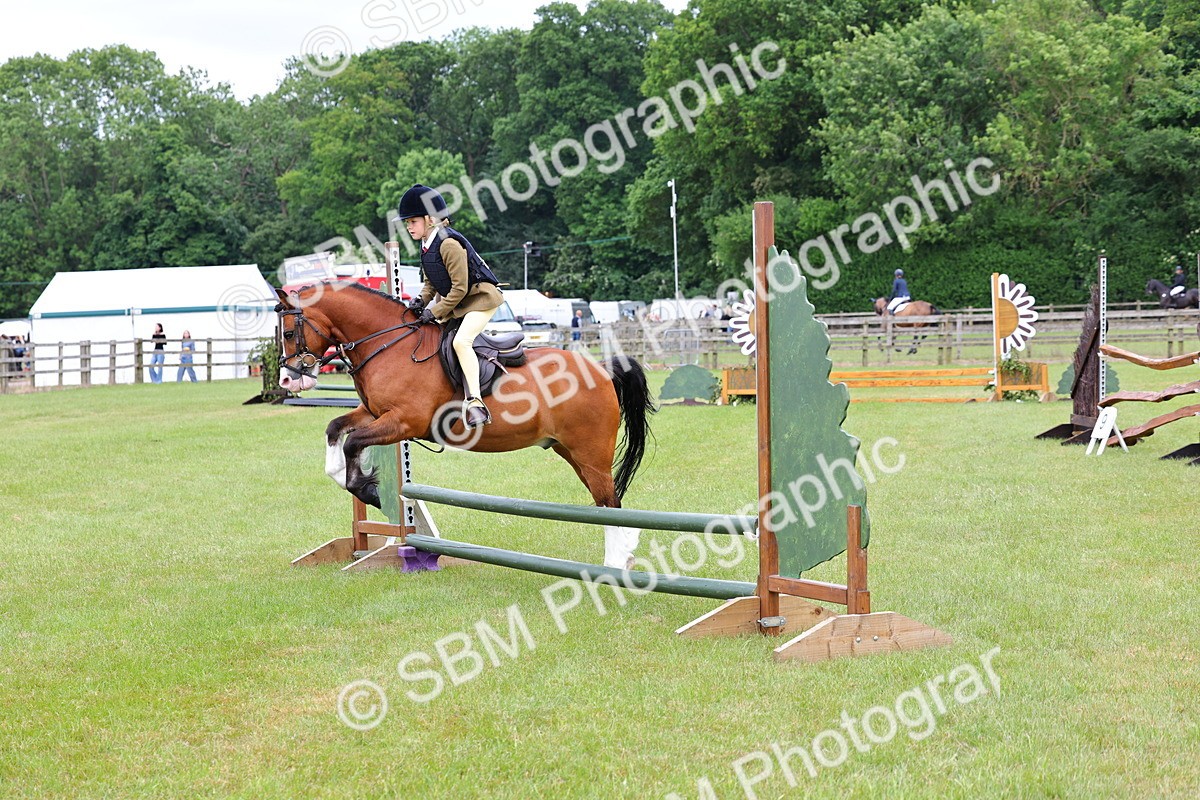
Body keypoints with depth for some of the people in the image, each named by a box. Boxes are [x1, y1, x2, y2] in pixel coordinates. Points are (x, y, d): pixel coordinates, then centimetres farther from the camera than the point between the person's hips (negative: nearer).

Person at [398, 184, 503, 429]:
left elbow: (459, 288, -22)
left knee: (461, 340, -30)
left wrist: (436, 312, -18)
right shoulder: (426, 245, 7)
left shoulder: (448, 244, -22)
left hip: (481, 297, -11)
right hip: (456, 302, 11)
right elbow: (431, 282, 16)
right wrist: (422, 300, -4)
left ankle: (475, 400, -33)